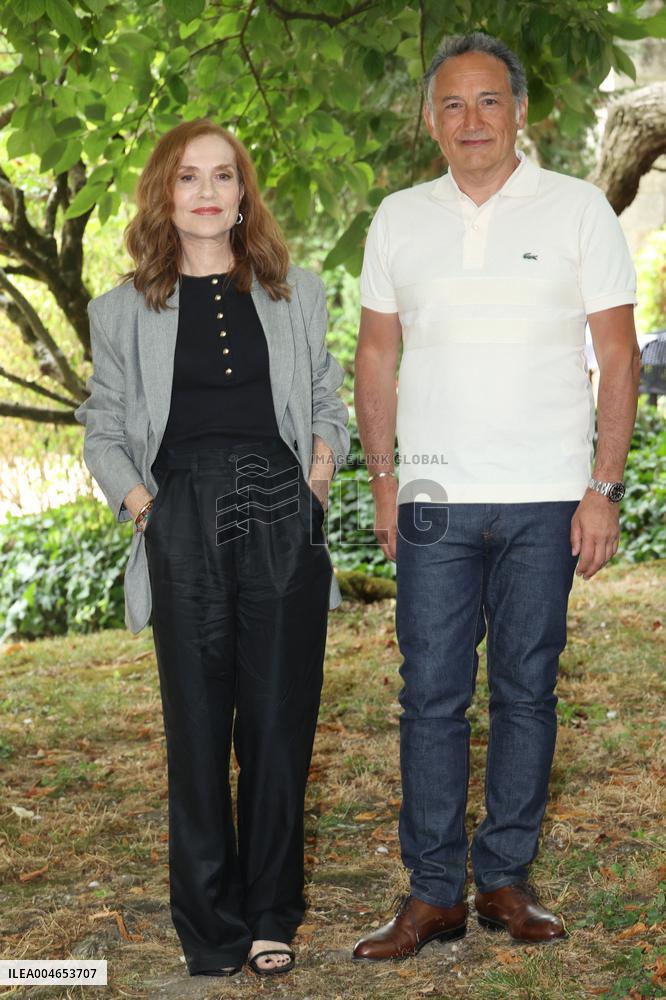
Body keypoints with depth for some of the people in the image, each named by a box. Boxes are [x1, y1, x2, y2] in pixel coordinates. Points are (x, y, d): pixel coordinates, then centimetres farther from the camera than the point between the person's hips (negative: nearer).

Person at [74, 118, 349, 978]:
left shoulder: (297, 294, 12)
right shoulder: (125, 310, 8)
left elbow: (327, 401, 19)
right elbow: (103, 428, 12)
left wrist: (320, 473, 2)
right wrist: (139, 504, -3)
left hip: (282, 522, 1)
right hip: (183, 528, -1)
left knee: (279, 722, 3)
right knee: (198, 728, 1)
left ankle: (272, 916, 17)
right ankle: (210, 929, 12)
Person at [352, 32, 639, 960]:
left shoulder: (578, 209, 1)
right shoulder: (399, 219, 8)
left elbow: (618, 354, 0)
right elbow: (376, 354, 13)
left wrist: (604, 490, -6)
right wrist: (385, 480, 6)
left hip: (545, 501, -1)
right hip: (435, 500, 1)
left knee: (527, 691, 6)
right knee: (431, 695, 1)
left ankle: (505, 878, 18)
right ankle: (433, 893, 9)